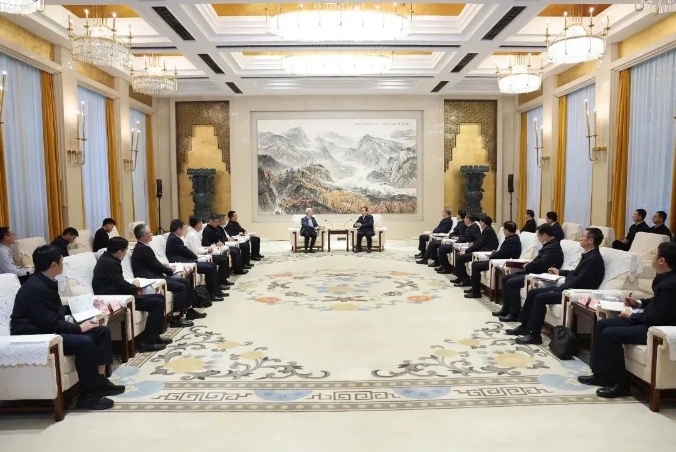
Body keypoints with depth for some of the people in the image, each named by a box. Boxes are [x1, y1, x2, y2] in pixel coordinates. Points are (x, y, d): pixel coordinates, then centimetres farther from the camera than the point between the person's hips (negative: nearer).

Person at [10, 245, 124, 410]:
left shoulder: (46, 282, 8)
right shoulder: (36, 288, -22)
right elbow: (50, 323, -25)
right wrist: (78, 328, -17)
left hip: (46, 330, 10)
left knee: (102, 332, 2)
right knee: (84, 342, -31)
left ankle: (100, 381, 4)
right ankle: (88, 395, -19)